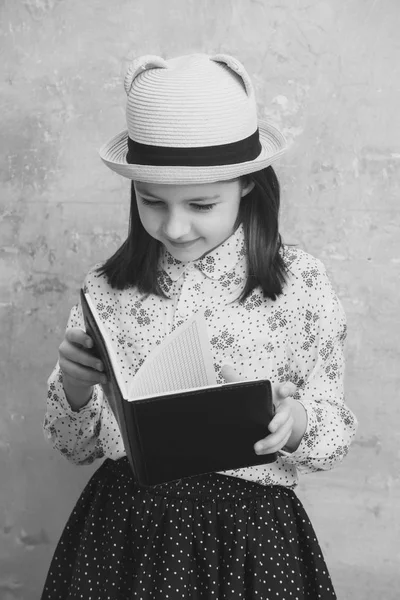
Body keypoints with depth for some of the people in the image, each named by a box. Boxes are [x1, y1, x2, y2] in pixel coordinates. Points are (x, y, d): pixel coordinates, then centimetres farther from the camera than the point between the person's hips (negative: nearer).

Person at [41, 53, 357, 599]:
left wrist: (295, 423, -24)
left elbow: (336, 435, -2)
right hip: (122, 529, 2)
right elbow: (77, 448, 3)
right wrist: (74, 388, -18)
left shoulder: (300, 282, -9)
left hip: (252, 533, -1)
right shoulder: (108, 287, -4)